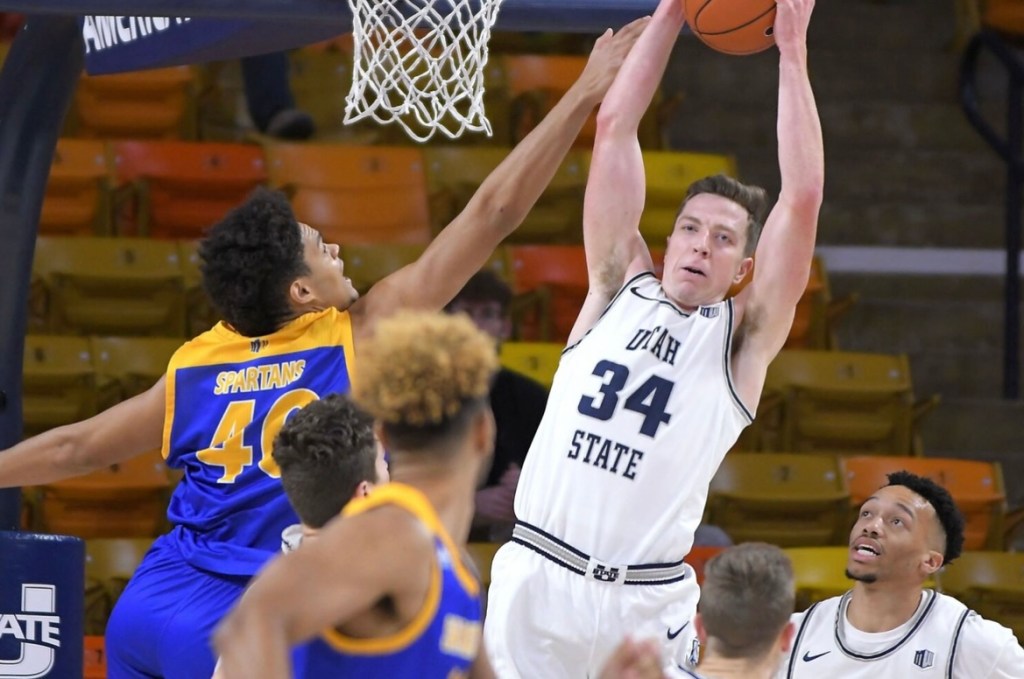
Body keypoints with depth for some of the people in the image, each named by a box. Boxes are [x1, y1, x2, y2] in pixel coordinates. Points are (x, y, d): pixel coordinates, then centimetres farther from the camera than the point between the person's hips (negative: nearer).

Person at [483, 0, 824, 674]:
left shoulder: (742, 341, 7)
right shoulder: (620, 289, 12)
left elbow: (803, 198, -3)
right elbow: (614, 127, 10)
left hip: (646, 605, -1)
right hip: (537, 575, 1)